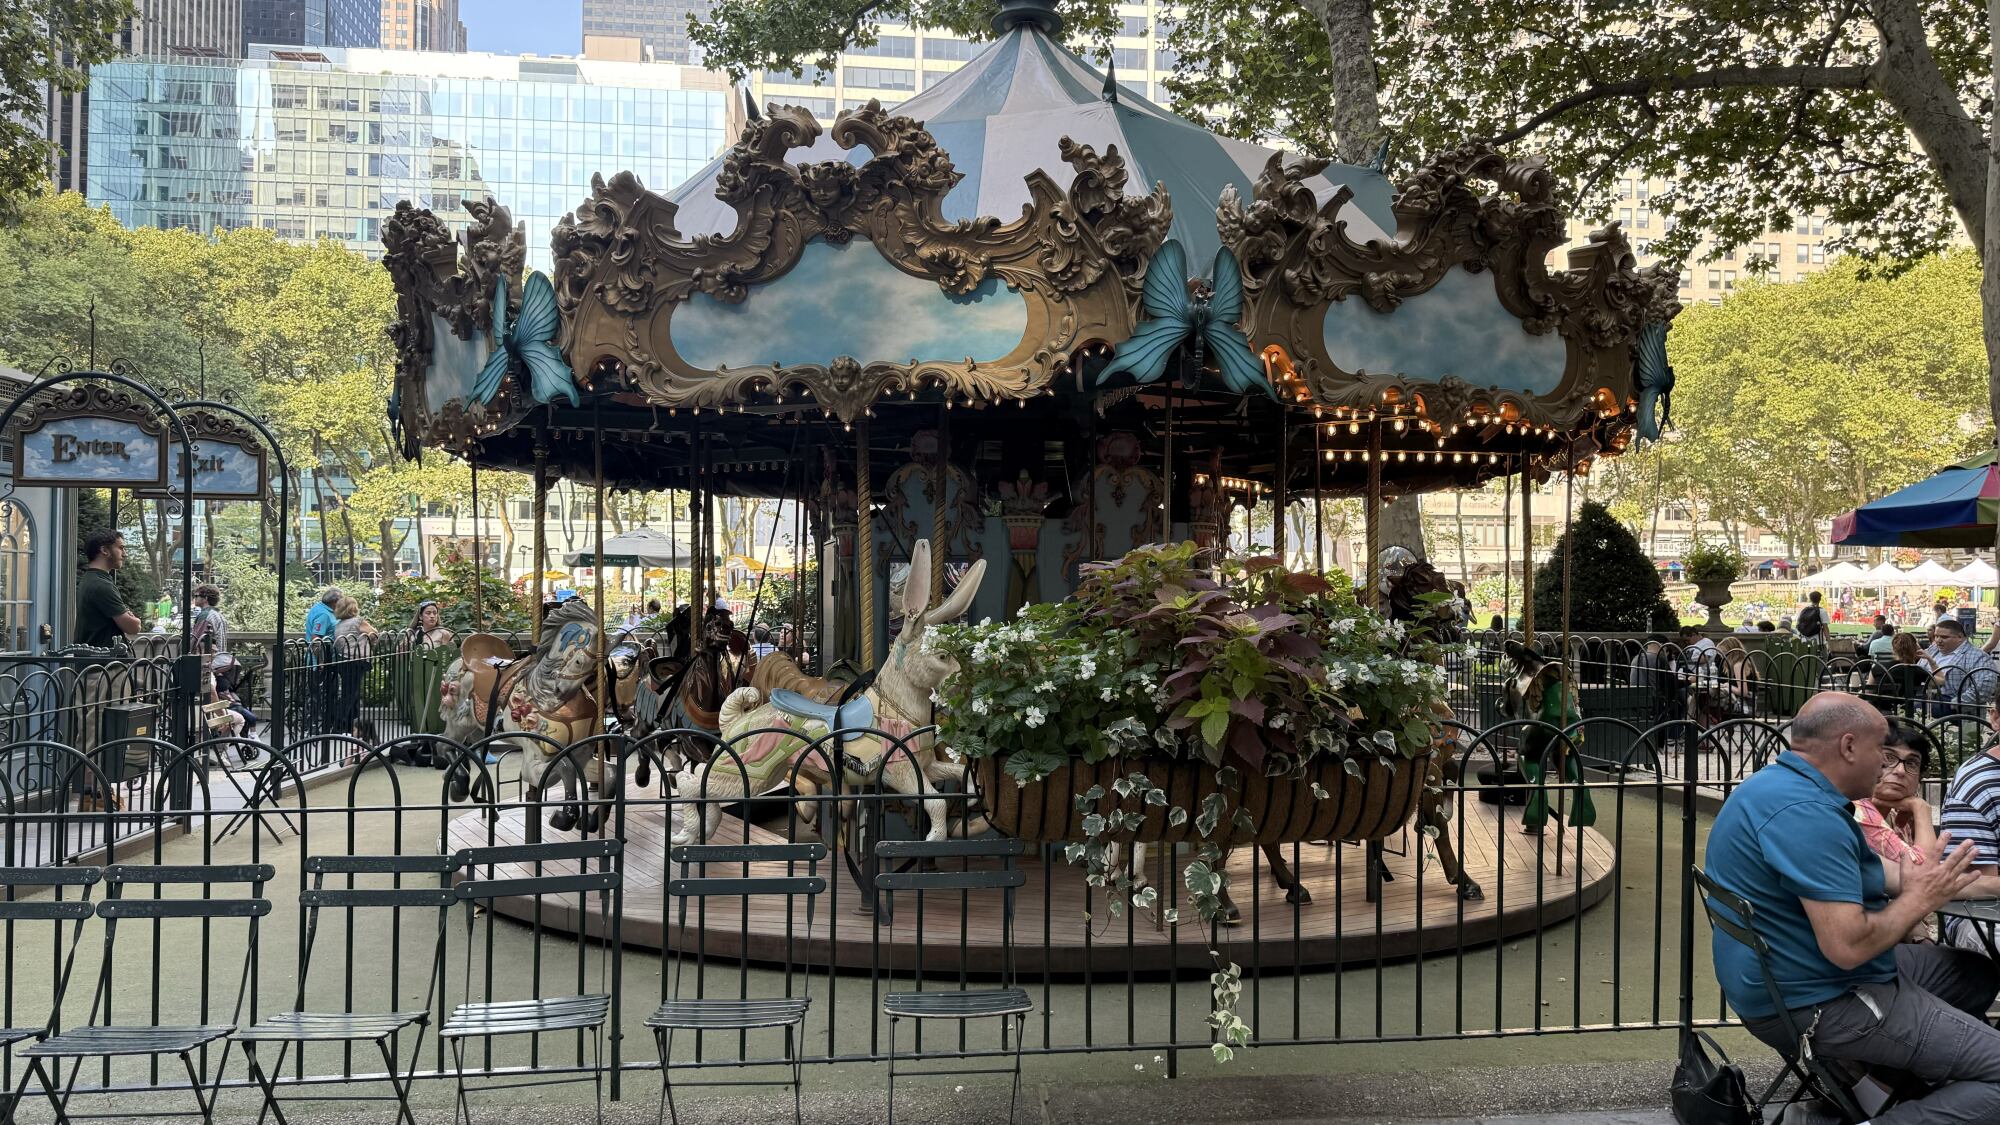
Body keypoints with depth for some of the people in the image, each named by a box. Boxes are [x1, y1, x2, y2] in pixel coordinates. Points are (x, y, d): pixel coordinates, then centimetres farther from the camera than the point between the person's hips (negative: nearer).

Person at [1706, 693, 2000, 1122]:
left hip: (1795, 977, 11)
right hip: (1818, 1005, -11)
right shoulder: (1805, 812, -26)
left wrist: (1920, 878, 8)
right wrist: (1919, 898, -12)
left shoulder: (1779, 784, 9)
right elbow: (1848, 946, -29)